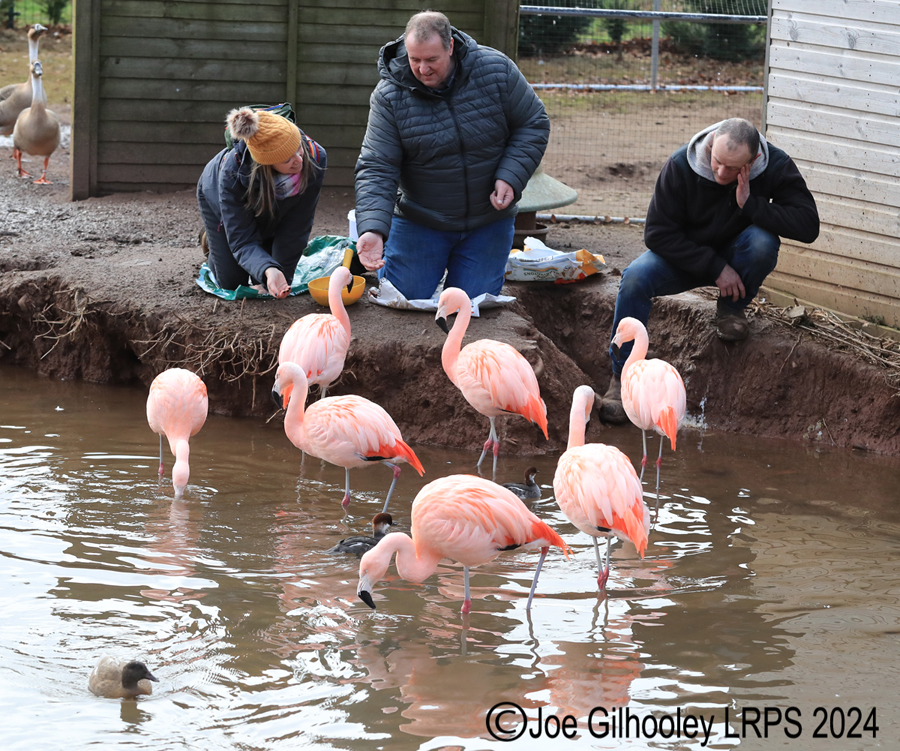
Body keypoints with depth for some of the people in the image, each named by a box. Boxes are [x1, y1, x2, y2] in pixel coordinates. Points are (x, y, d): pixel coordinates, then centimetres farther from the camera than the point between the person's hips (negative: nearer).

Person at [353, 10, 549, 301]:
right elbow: (376, 169, -17)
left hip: (489, 221, 1)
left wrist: (511, 177, -16)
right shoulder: (389, 95, -16)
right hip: (419, 221, -1)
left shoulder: (496, 69, -13)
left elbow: (534, 125, -2)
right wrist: (373, 230, -31)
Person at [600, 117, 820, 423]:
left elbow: (808, 226, -26)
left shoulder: (776, 167, -20)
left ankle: (732, 309, -5)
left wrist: (750, 204, -34)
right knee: (636, 278, -29)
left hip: (736, 256, 0)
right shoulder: (680, 166, -22)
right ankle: (622, 375, -17)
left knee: (762, 241, -34)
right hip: (685, 257, 0)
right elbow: (657, 233, -18)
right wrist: (714, 268, -24)